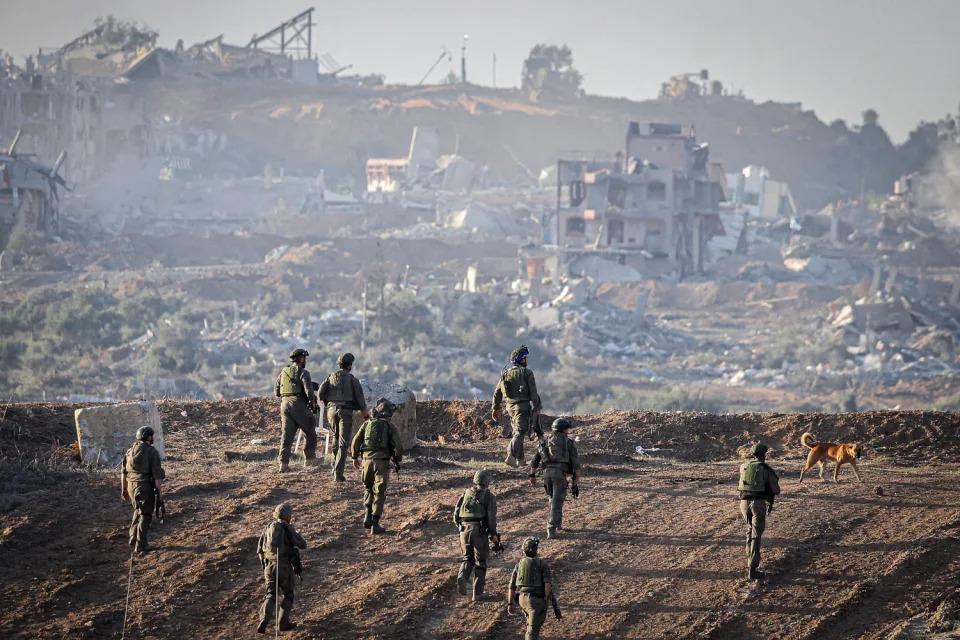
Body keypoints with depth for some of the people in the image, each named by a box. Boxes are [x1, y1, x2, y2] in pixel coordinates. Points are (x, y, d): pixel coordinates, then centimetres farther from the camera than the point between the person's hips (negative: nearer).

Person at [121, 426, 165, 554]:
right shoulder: (152, 452, -10)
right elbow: (157, 474, -14)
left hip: (132, 486, 6)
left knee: (138, 511, 25)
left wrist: (124, 489, 21)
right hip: (146, 486, -6)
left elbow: (123, 472, 13)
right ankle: (140, 545, 4)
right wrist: (158, 492, -9)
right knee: (145, 515, 4)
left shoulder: (130, 451, 9)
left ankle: (133, 539, 23)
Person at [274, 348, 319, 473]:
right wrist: (313, 403, -1)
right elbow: (309, 390, -16)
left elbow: (277, 391, 18)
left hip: (285, 404, 5)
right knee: (310, 434, 12)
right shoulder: (303, 373, -5)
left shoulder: (283, 372, 15)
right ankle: (310, 458, 15)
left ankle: (283, 463, -6)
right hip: (299, 405, -5)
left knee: (286, 435, 3)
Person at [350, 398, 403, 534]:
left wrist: (354, 457, 18)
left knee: (368, 489, 22)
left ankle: (368, 515, 3)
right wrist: (397, 460, 17)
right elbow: (398, 447, -3)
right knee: (379, 493, 3)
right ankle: (375, 524, -2)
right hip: (382, 462, -2)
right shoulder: (391, 428, 3)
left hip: (367, 460, 2)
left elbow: (355, 441, 5)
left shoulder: (367, 424, 10)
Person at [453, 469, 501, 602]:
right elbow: (491, 516, -9)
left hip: (464, 529, 3)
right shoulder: (489, 496, 1)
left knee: (468, 559, 17)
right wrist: (493, 534, 3)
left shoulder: (466, 493, 13)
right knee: (480, 562, 8)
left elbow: (456, 513, 10)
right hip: (480, 531, -3)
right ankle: (478, 593, 7)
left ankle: (462, 576, -15)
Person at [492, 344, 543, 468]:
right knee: (520, 432, -8)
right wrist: (537, 408, -8)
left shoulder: (505, 373, 9)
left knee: (517, 431, 18)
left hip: (510, 406, 6)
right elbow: (533, 392, -12)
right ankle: (511, 456, -25)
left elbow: (497, 392, 12)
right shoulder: (527, 373, -8)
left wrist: (496, 408, 20)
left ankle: (520, 459, 20)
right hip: (523, 405, -6)